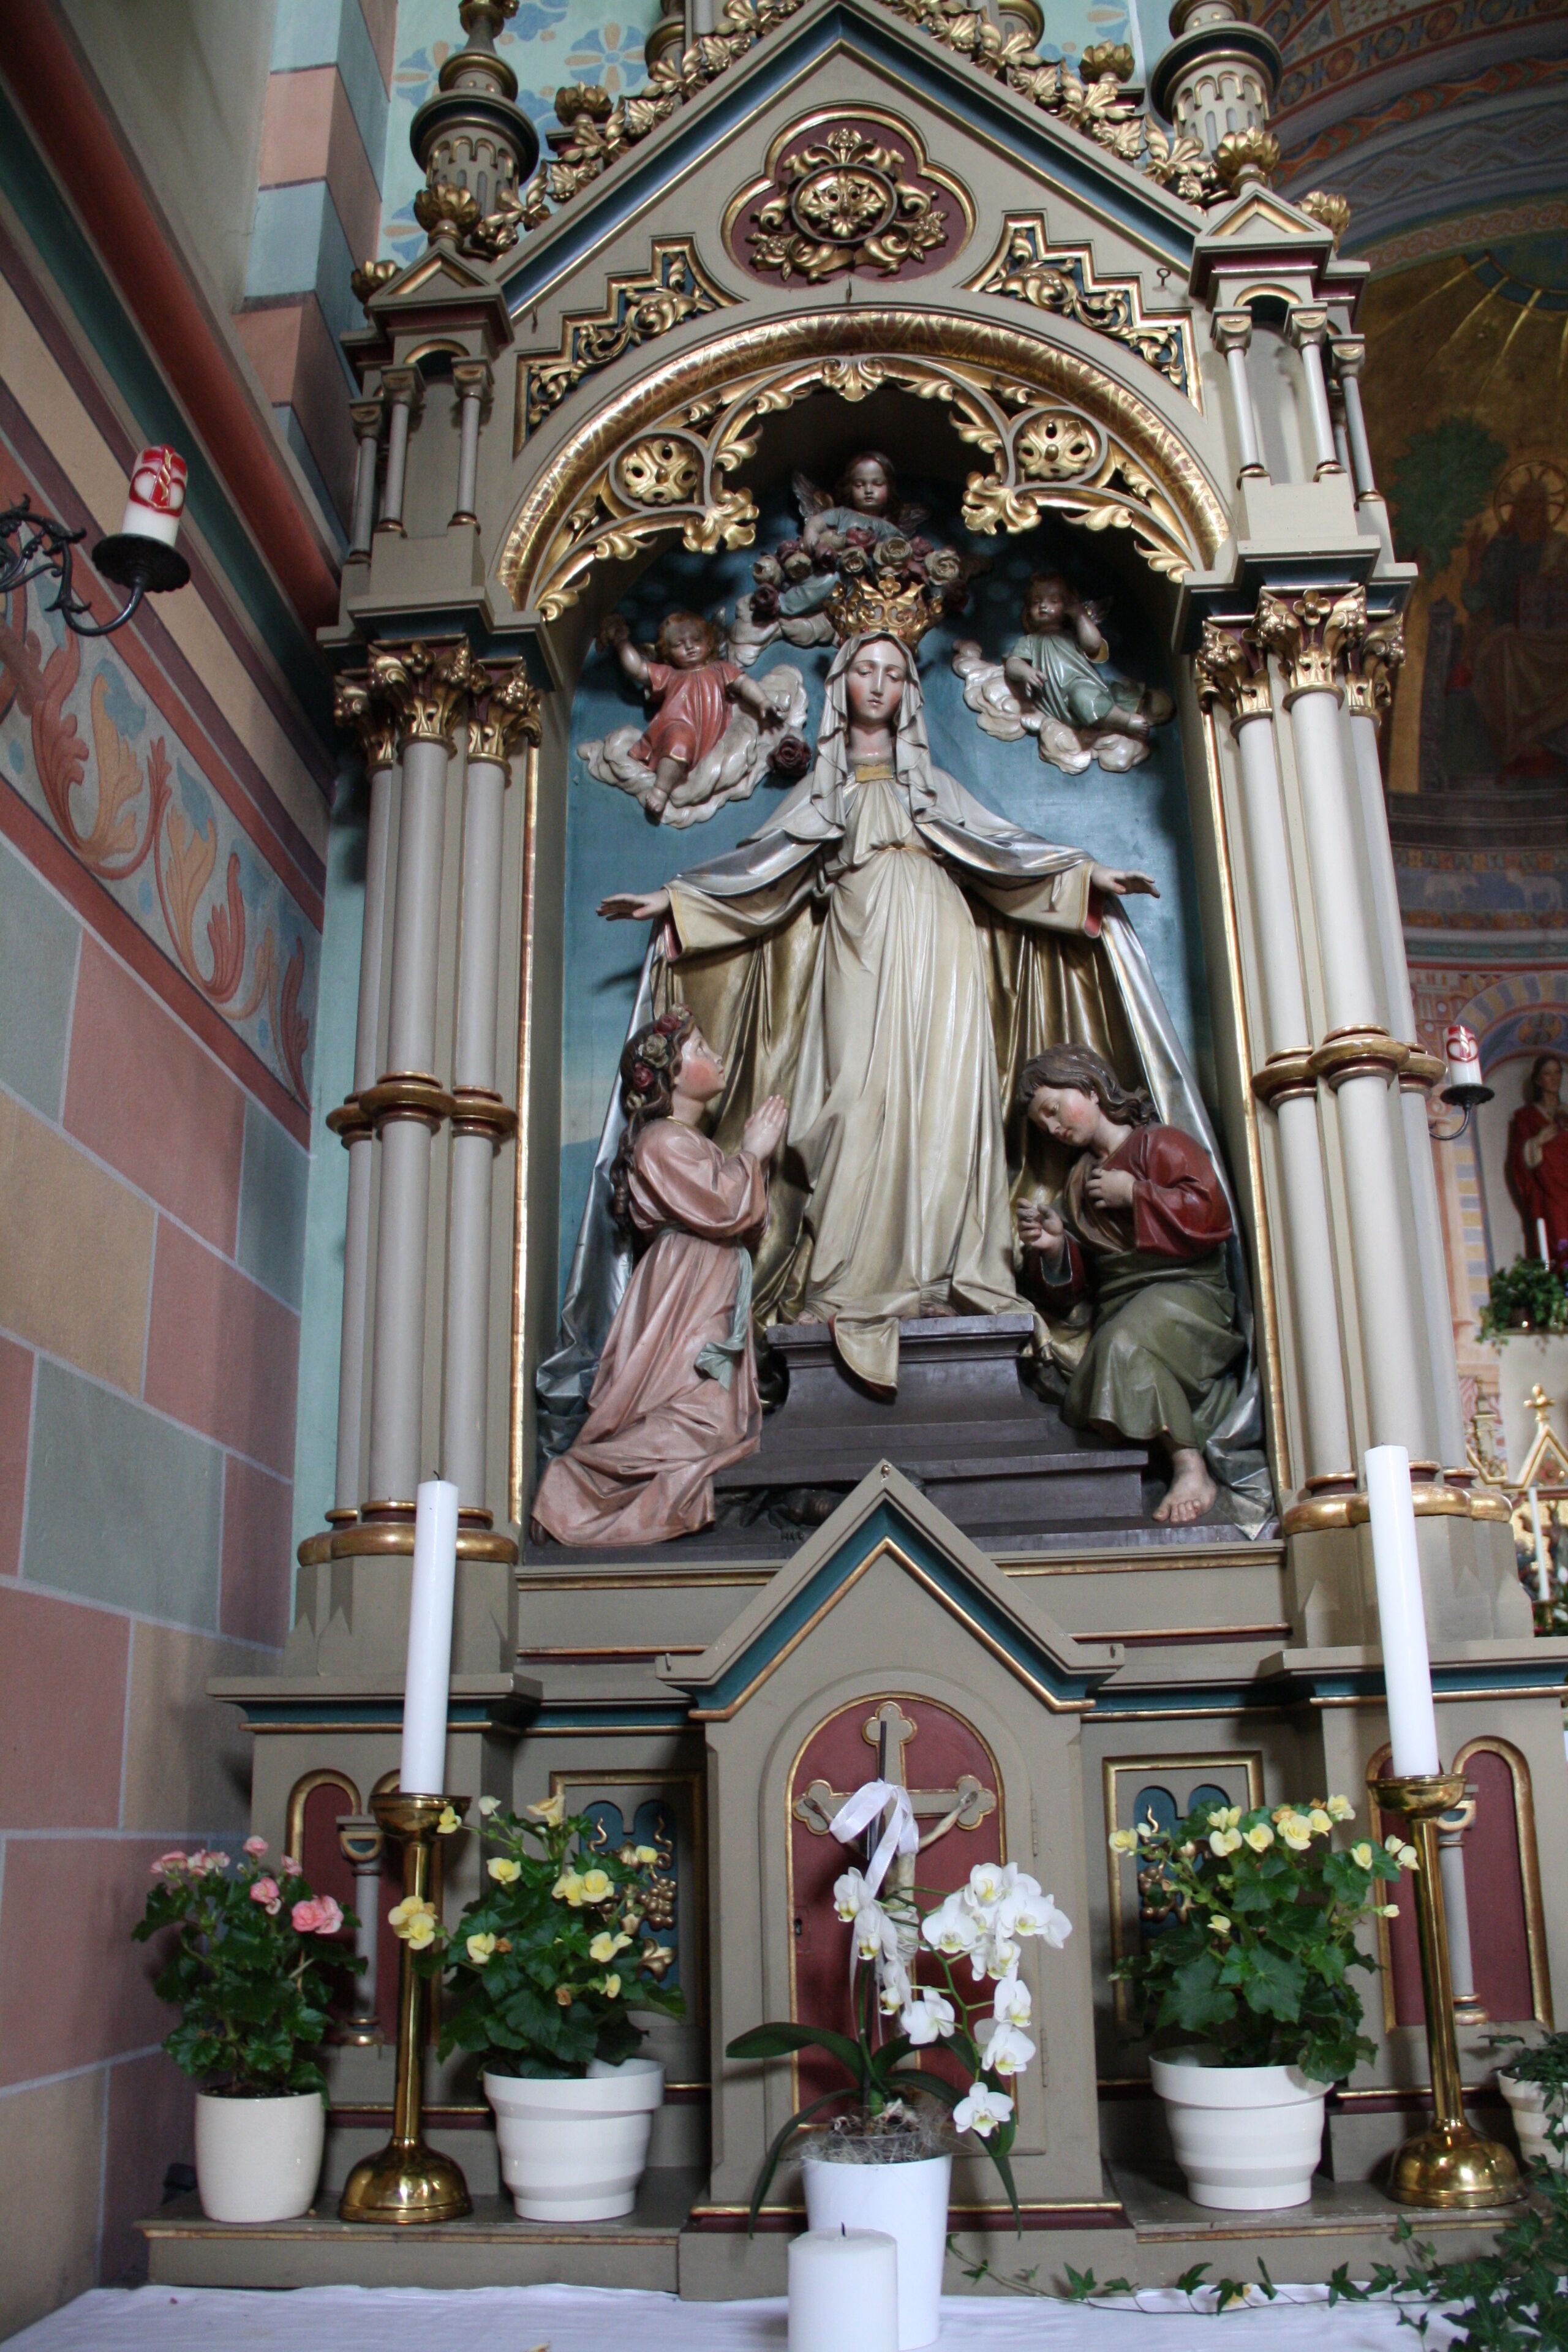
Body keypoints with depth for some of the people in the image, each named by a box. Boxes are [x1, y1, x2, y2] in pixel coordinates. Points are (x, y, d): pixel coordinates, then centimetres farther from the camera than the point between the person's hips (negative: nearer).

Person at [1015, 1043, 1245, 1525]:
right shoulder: (1079, 1180, 28)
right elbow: (1074, 1284, 24)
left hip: (1184, 1290, -6)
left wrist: (1134, 1193, -4)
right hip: (1117, 1308, 6)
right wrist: (1054, 1248, 2)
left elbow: (1210, 1214, -11)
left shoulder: (1160, 1144, 8)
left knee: (1124, 1344, -37)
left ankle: (1192, 1471, -34)